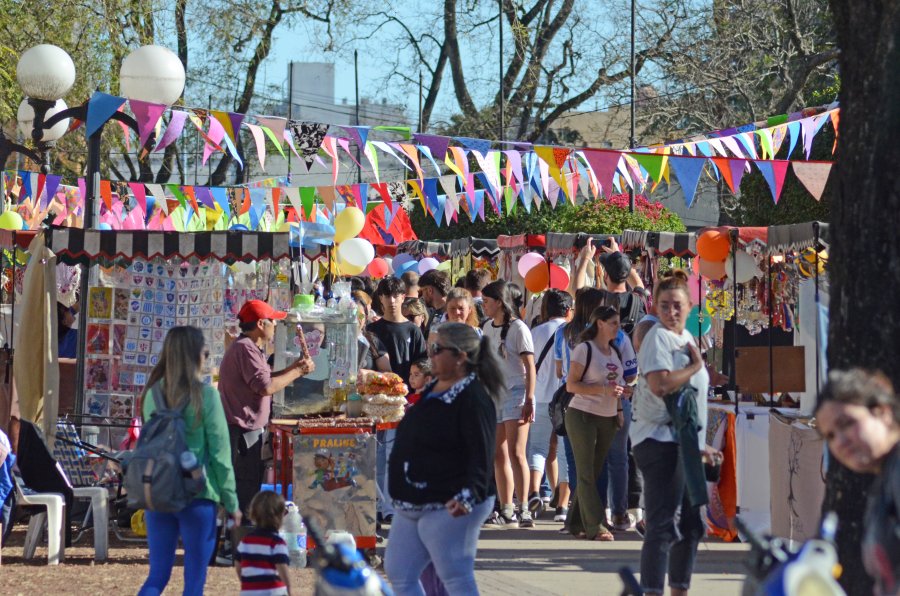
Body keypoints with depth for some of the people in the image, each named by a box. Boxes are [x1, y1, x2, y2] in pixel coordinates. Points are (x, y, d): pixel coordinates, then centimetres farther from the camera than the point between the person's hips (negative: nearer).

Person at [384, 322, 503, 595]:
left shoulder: (473, 398, -17)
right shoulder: (433, 389, 13)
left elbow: (481, 456, -25)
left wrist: (469, 494, -38)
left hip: (449, 508, -11)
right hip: (412, 506, 11)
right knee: (399, 573, 12)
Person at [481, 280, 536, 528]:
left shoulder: (517, 328, -7)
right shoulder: (488, 328, 14)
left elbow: (530, 366, -10)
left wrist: (529, 400, -17)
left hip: (515, 394, -8)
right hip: (494, 395, 8)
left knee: (515, 452, -15)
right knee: (498, 456, 8)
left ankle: (524, 510, -19)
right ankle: (506, 510, 14)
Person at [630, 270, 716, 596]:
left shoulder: (687, 338, 17)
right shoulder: (659, 337, -10)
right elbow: (660, 384, -26)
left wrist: (700, 445, 24)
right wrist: (695, 365, -11)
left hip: (684, 441, 9)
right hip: (661, 440, -9)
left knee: (690, 524, 14)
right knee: (663, 524, -13)